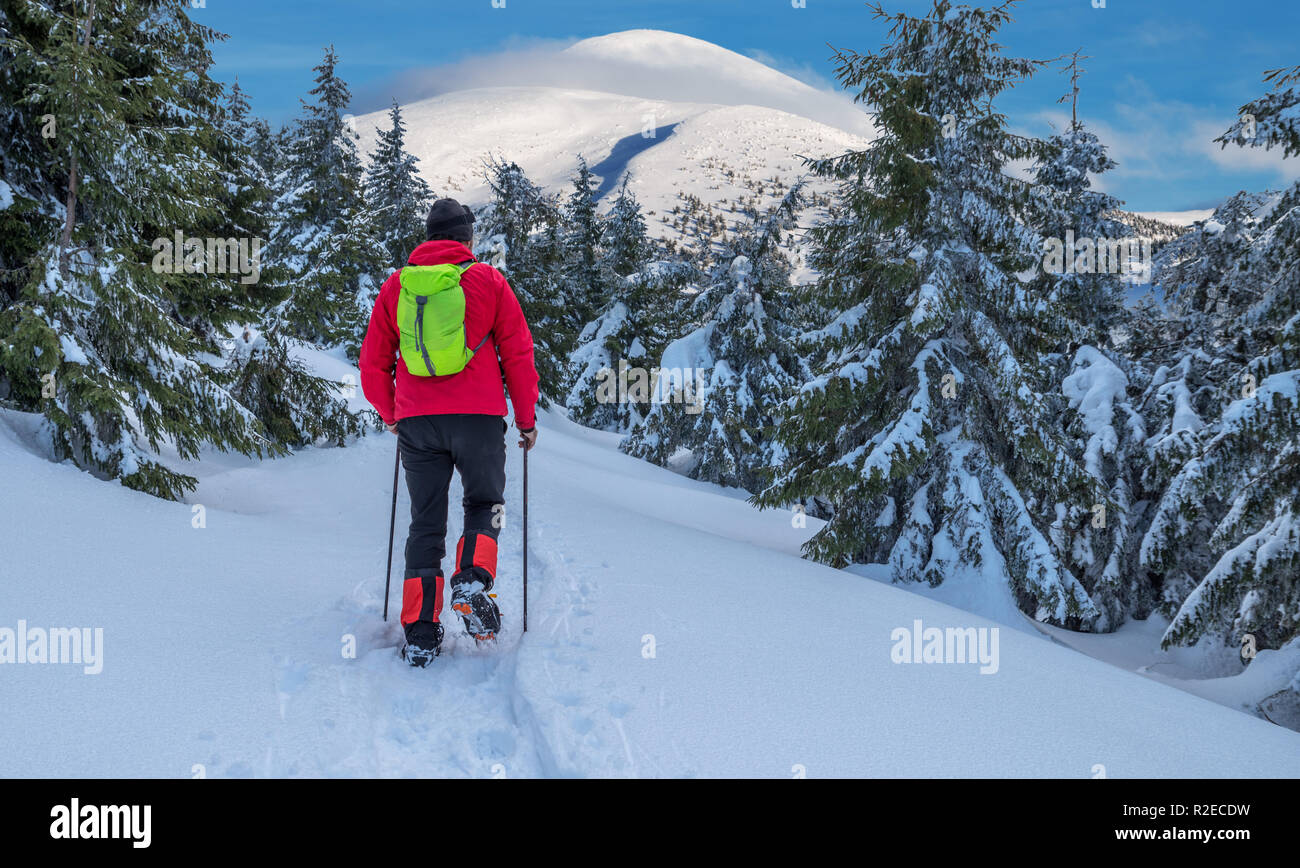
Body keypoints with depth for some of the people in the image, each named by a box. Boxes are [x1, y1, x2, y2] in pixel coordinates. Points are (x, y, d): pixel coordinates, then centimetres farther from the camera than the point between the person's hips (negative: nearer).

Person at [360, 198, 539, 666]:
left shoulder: (396, 285, 10)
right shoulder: (488, 280, 3)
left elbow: (373, 362, 13)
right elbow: (518, 353, 2)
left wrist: (390, 413, 28)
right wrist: (527, 419, 10)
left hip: (416, 421, 2)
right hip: (479, 417, -2)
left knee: (426, 523, 9)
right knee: (484, 505, 16)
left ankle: (421, 635, 5)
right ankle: (472, 581, -11)